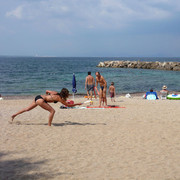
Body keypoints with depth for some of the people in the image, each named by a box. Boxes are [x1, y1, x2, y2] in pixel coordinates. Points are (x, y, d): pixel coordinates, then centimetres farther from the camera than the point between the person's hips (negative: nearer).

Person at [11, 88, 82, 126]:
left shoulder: (55, 93, 9)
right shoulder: (59, 98, -11)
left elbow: (47, 91, 21)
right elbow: (68, 105, -4)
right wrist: (77, 104, 4)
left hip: (38, 97, 9)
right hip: (40, 100, -9)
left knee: (27, 109, 22)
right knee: (52, 111, -10)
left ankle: (15, 115, 33)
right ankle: (49, 125, -6)